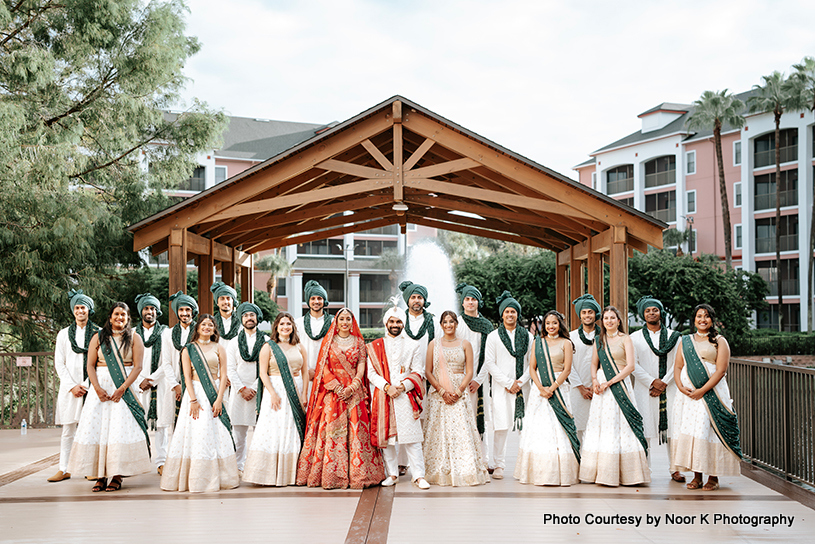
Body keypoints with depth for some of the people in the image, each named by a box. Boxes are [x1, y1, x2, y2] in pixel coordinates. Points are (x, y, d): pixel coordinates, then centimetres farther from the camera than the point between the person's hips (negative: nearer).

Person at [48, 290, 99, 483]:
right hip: (70, 387, 1)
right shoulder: (64, 334, 12)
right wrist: (72, 386, -3)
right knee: (68, 430, 1)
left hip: (91, 386, -1)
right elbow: (59, 363, 8)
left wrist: (86, 385, -6)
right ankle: (64, 469, 5)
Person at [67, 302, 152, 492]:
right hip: (101, 386, 2)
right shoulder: (98, 337, 10)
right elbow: (90, 365, 4)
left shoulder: (134, 338, 5)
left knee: (121, 428, -7)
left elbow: (137, 366, -2)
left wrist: (122, 389, -13)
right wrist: (98, 389, -10)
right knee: (97, 427, -4)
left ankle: (117, 476, -4)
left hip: (125, 388, -2)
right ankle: (100, 475, 0)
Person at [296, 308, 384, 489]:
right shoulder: (328, 342, 9)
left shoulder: (359, 342, 11)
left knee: (356, 431, -6)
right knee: (331, 431, -7)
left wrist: (351, 388, -10)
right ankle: (330, 476, -6)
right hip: (332, 392, 0)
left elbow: (361, 367, 3)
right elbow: (324, 368, 3)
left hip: (354, 392, 0)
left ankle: (357, 474, -3)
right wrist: (337, 387, -9)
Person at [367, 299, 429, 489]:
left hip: (406, 396, -1)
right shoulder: (375, 347, 10)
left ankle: (418, 475, -3)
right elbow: (371, 373, 4)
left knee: (411, 437, -6)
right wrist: (387, 387, -11)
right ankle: (392, 474, 13)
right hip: (383, 396, 1)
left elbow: (418, 372, 5)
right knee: (385, 435, 2)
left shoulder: (412, 346, 10)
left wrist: (402, 386, -10)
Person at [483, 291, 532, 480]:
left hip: (523, 388, 2)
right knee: (501, 427, -6)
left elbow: (532, 363, 9)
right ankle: (499, 466, 2)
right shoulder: (493, 336, 7)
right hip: (501, 388, -2)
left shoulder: (528, 336, 13)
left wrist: (521, 382, -5)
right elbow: (490, 363, 1)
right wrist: (508, 383, -6)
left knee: (527, 425, -4)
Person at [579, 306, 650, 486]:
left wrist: (610, 382, -13)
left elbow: (630, 366, -8)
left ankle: (624, 472, 0)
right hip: (602, 385, 4)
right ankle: (602, 472, 7)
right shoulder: (599, 340, 13)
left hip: (619, 384, -4)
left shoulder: (625, 339, -1)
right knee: (601, 425, 2)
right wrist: (594, 380, -3)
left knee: (620, 425, -6)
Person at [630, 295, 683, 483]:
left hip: (669, 388, 1)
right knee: (645, 427, -3)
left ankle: (675, 469, 5)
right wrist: (652, 381, -11)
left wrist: (664, 383, -9)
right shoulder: (635, 337, 6)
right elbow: (633, 364, -2)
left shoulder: (673, 336, 9)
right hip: (644, 389, -1)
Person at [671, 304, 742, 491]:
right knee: (689, 432, 0)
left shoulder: (719, 341, 3)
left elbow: (721, 370, -7)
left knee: (709, 431, -7)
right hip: (687, 393, 4)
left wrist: (702, 390, -15)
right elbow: (678, 367, 12)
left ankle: (713, 477, 2)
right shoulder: (686, 341, 16)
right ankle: (697, 476, 8)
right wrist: (681, 387, -6)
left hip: (711, 393, -4)